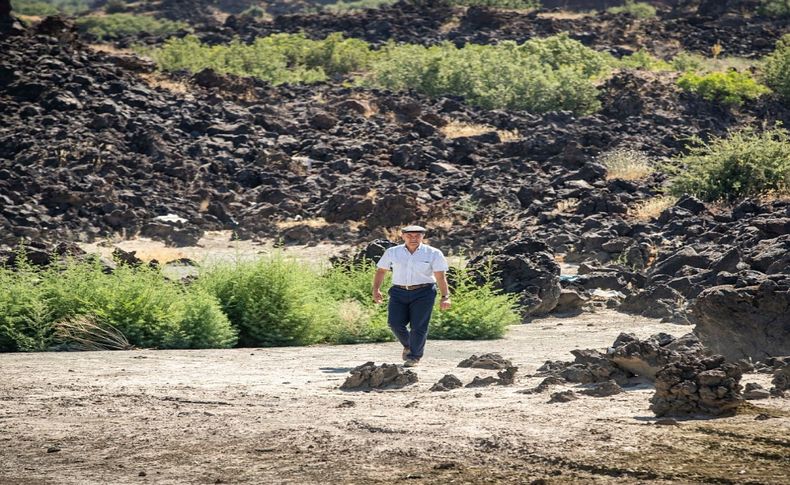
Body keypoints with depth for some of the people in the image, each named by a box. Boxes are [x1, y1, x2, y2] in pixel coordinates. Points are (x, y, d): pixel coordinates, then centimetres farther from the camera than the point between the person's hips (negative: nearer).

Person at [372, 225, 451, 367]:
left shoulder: (433, 254, -1)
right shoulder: (392, 252, 7)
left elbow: (441, 277, -6)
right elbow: (381, 270, 14)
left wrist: (445, 297, -15)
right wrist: (376, 289, 1)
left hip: (423, 293, -2)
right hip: (399, 293, 2)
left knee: (419, 326, -7)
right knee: (395, 322, -11)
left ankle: (414, 356, 7)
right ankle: (408, 345, 17)